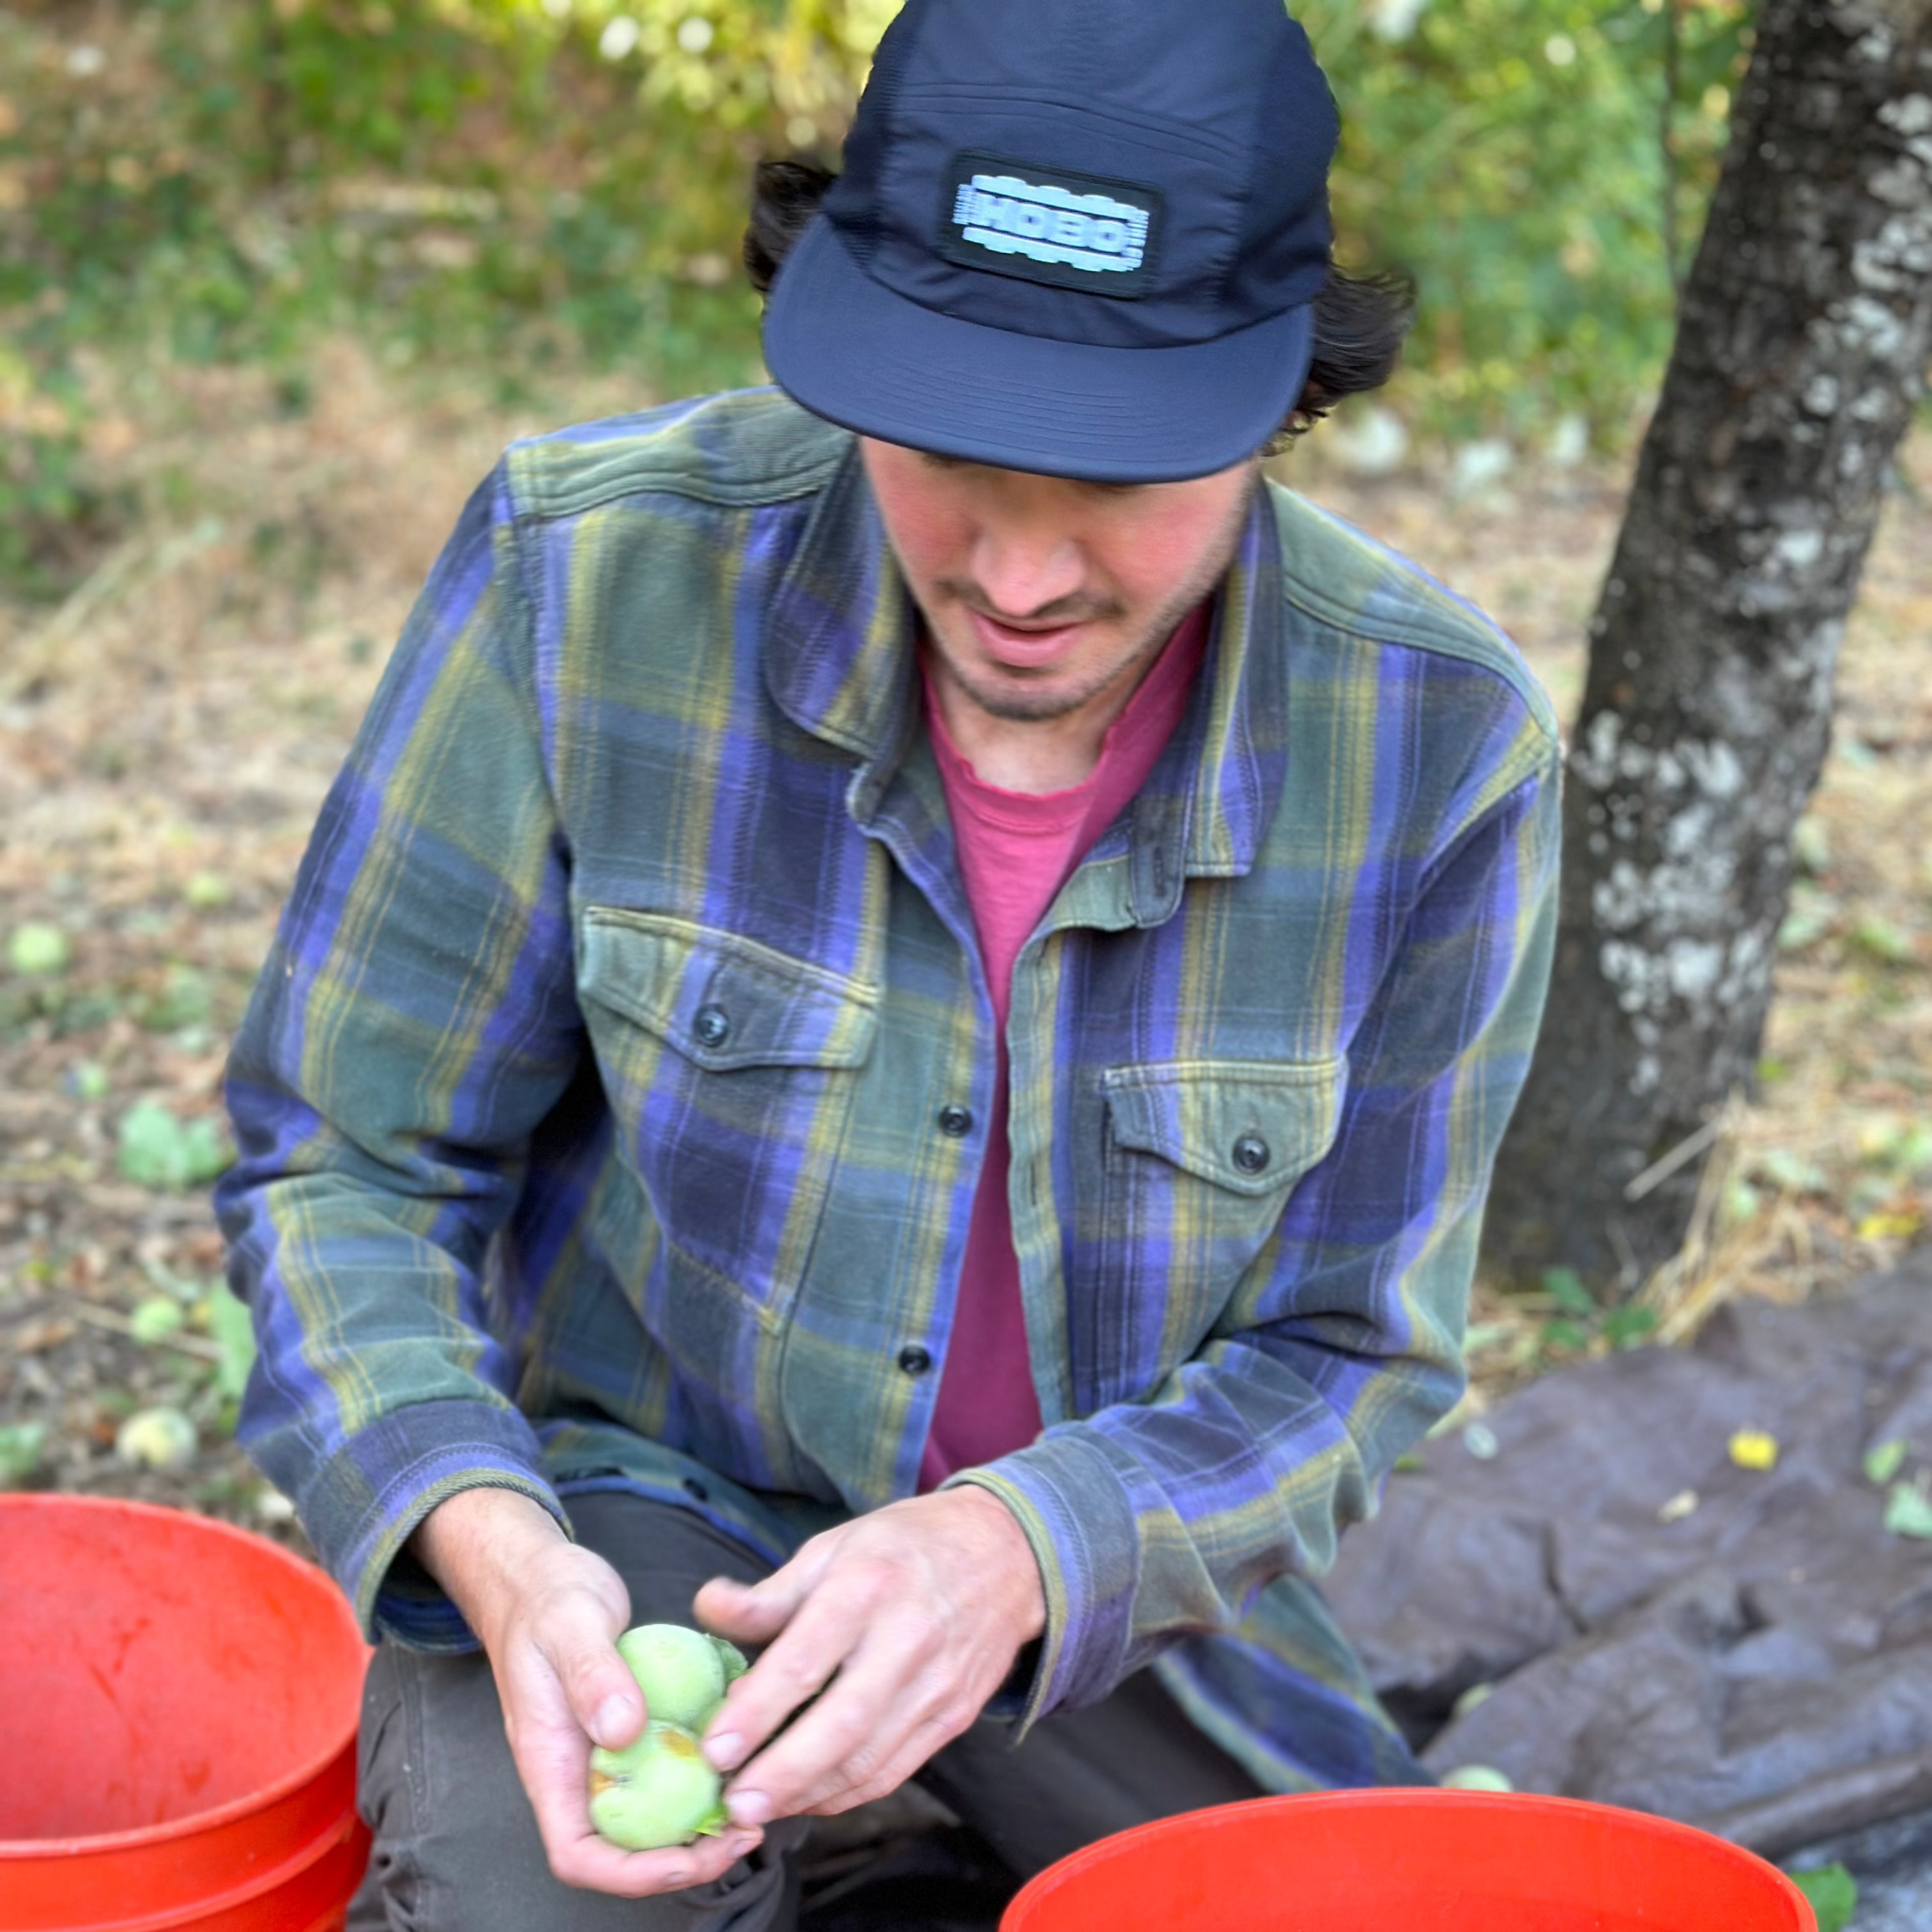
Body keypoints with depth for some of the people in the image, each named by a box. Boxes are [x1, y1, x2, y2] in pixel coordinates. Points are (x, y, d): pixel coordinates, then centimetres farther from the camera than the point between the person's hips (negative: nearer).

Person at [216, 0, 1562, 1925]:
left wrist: (1024, 1552, -29)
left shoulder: (1438, 746, -19)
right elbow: (342, 1169, -11)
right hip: (631, 1497, -2)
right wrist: (494, 1547, -30)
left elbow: (1338, 1351, -8)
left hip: (1103, 1563, 3)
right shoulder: (590, 572, -22)